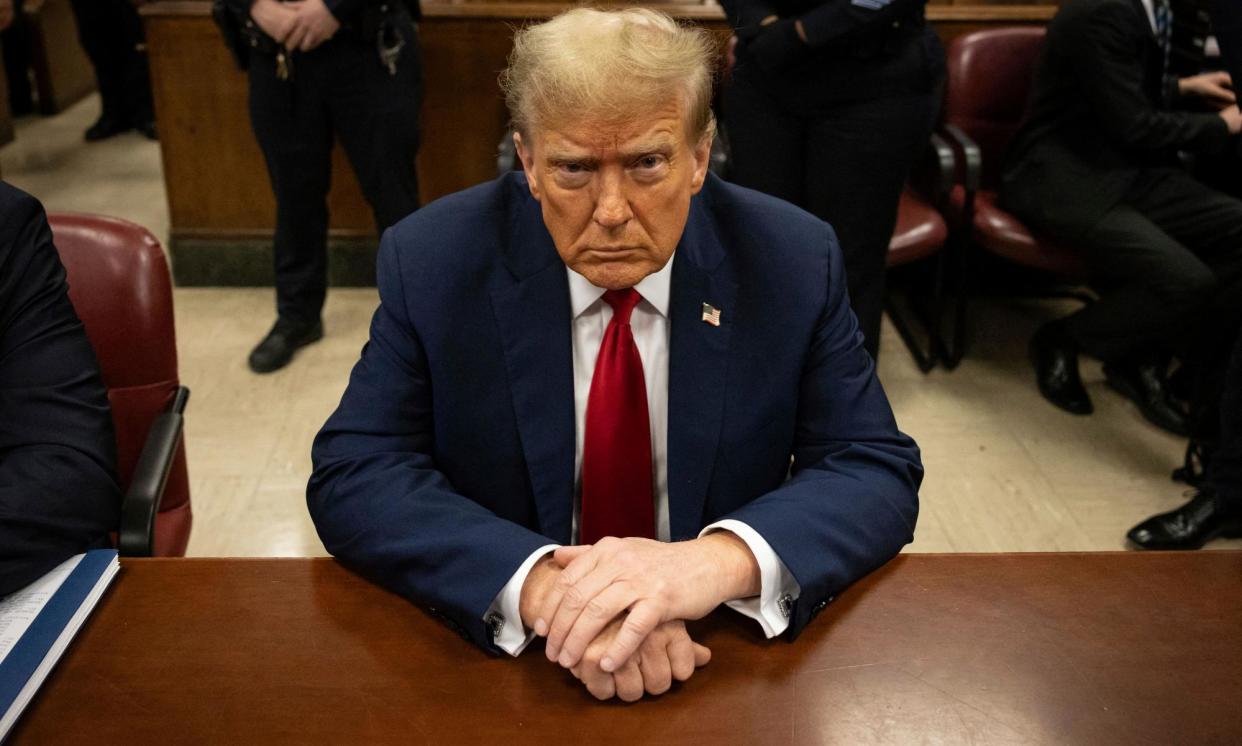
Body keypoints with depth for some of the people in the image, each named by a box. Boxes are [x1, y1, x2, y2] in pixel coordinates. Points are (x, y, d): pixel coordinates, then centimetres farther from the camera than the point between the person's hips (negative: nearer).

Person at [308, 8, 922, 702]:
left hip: (722, 659, 2)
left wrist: (722, 559, -30)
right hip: (497, 648, -1)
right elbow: (352, 476, -13)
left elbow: (880, 474, -9)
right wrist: (540, 584, -30)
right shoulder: (433, 262, -9)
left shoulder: (793, 263, -8)